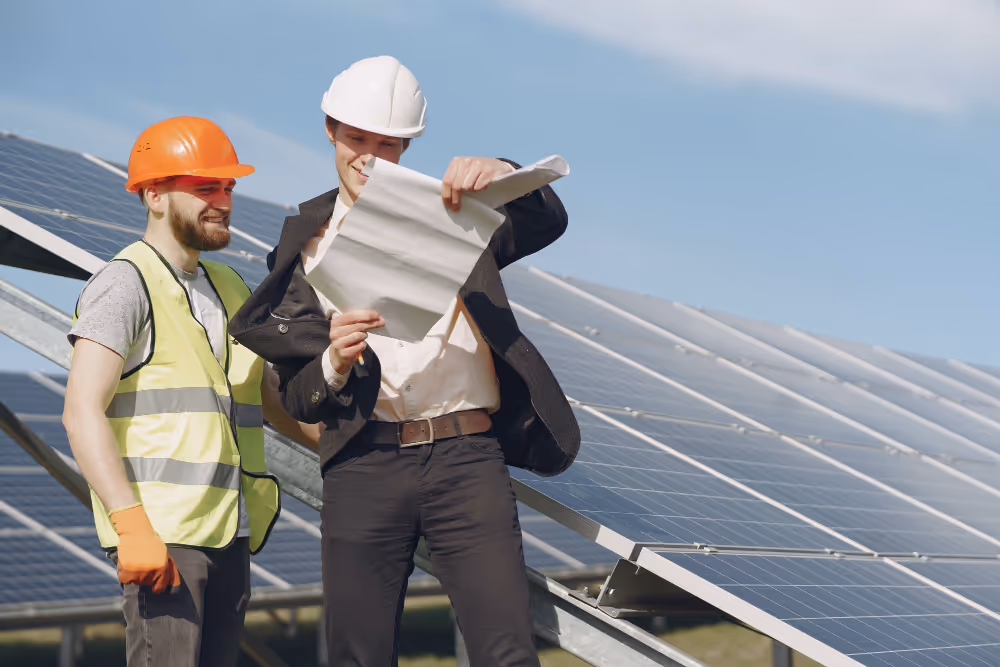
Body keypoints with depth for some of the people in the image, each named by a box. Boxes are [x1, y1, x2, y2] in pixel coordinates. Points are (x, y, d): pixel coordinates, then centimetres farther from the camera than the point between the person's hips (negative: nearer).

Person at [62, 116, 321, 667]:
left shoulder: (229, 288, 22)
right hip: (161, 534, -8)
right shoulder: (126, 284, -4)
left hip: (230, 536, 8)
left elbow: (272, 398, 30)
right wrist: (131, 524, -24)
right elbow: (82, 412, -14)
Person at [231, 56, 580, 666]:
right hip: (364, 465, 1)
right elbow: (298, 401, 8)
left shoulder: (451, 214, 14)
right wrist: (336, 361, -15)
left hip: (466, 458, -1)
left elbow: (548, 222, -3)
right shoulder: (307, 245, 13)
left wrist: (502, 176, -24)